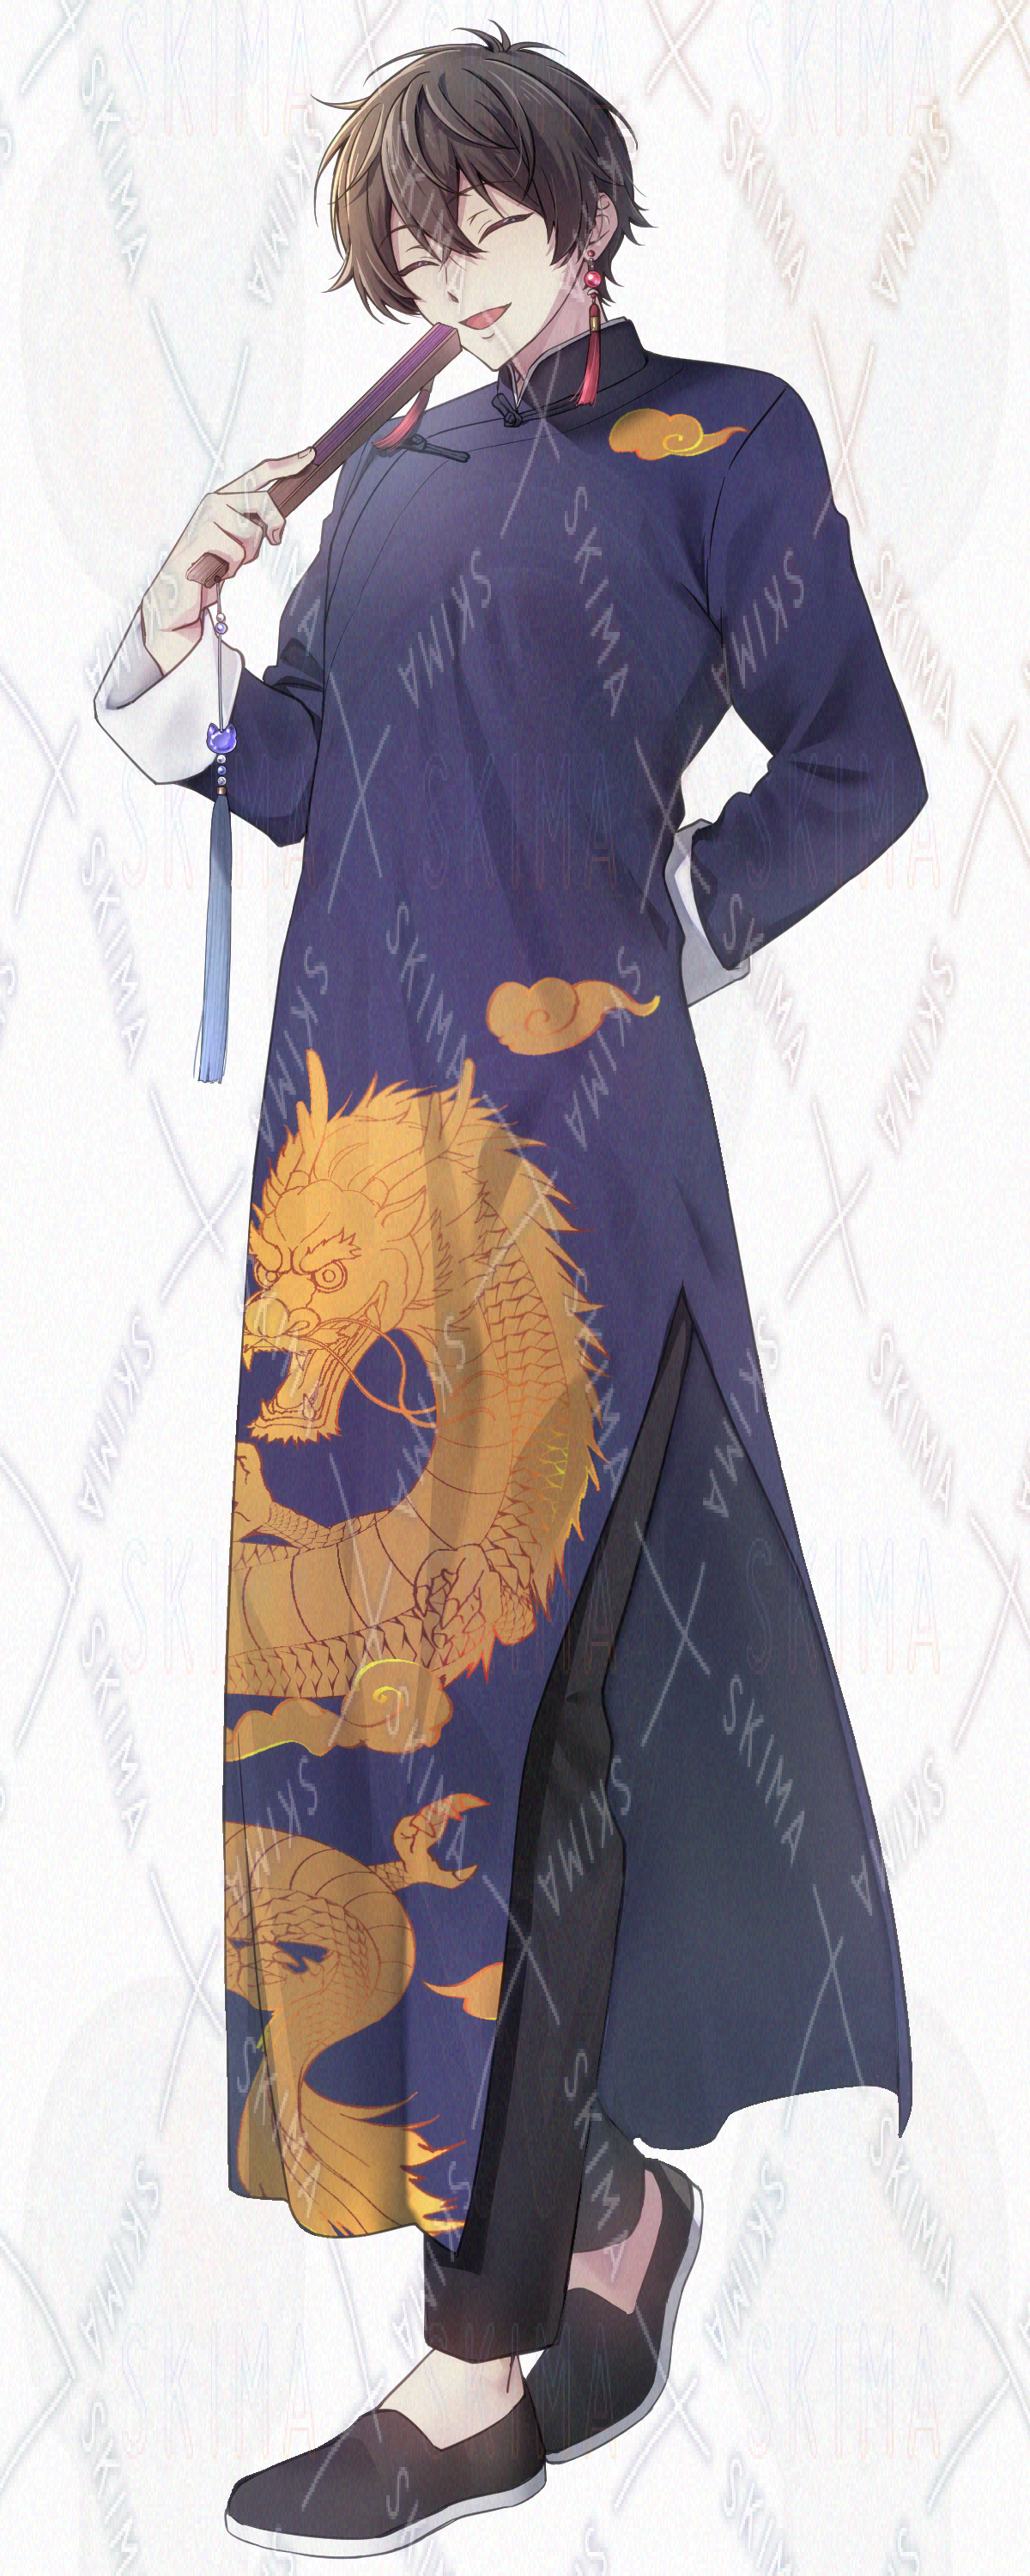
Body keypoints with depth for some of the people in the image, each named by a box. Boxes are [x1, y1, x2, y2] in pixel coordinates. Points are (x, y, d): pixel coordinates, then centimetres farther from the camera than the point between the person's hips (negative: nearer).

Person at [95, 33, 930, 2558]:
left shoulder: (715, 441, 3)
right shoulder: (381, 485, 19)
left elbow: (854, 770, 4)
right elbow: (303, 776, 16)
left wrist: (663, 923, -1)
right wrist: (184, 663, -1)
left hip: (564, 1138, -6)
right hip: (357, 1125, 7)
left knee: (486, 1701, -8)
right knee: (350, 1660, 8)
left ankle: (487, 2365, -2)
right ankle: (613, 2185, 26)